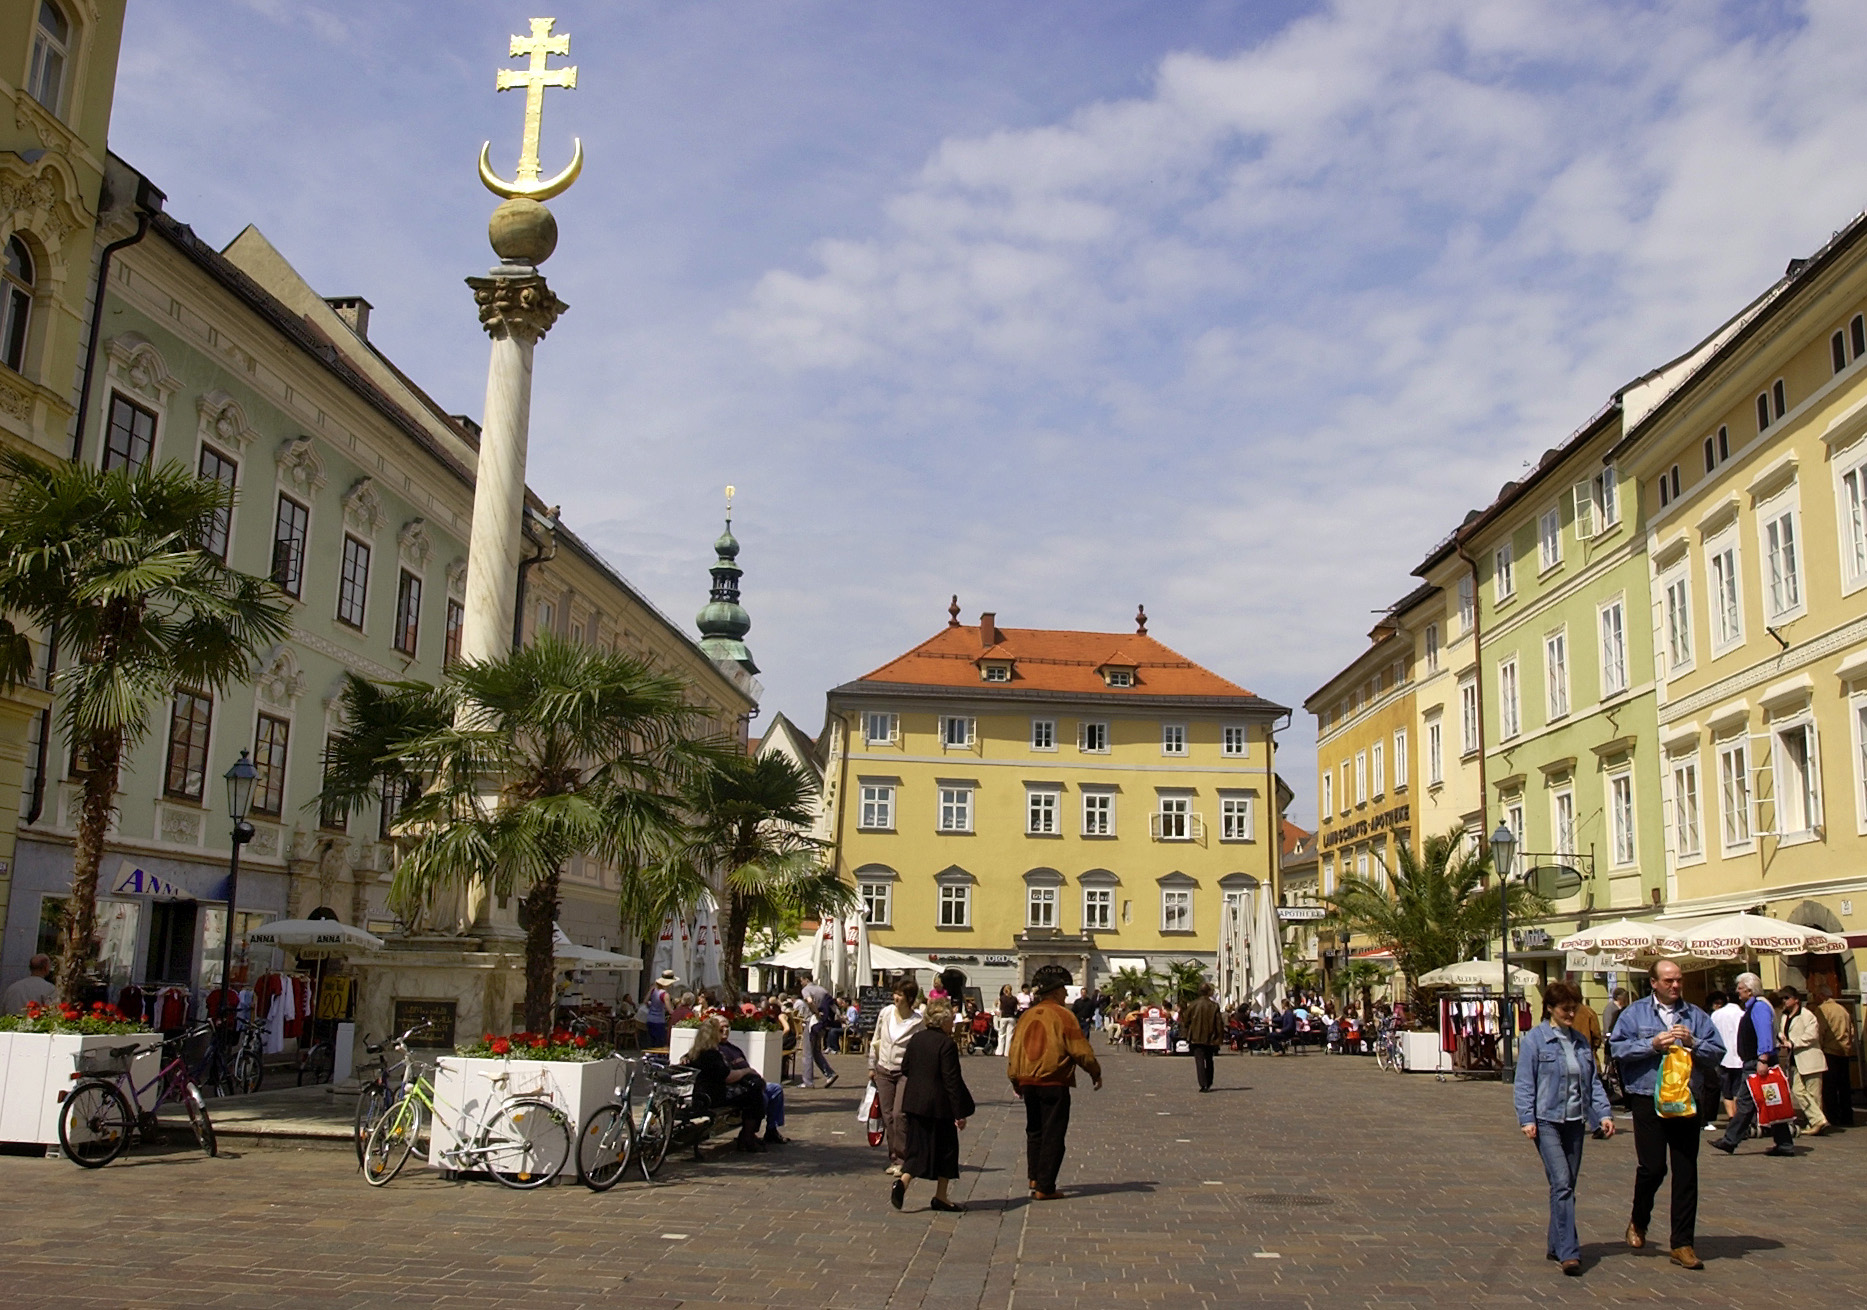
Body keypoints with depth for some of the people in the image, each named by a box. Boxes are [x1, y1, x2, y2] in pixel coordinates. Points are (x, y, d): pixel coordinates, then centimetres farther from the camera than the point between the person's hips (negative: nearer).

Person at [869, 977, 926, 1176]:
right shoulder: (886, 1014, 1)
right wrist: (872, 1066, 15)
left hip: (905, 1072, -4)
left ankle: (900, 1159, -5)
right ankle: (894, 1158, 15)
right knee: (888, 1116, 5)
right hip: (884, 1071, 4)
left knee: (899, 1115, -13)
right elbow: (876, 1040, 13)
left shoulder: (918, 1021, -11)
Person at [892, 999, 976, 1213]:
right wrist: (960, 1113, -13)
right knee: (946, 1148, 9)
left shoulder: (915, 1039, 6)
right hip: (939, 1106, -6)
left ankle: (902, 1181, -11)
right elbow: (952, 1080, -16)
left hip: (915, 1104, 6)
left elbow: (905, 1070, 12)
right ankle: (940, 1196, 15)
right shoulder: (946, 1044, -15)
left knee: (918, 1147, 11)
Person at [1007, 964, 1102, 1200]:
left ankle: (1035, 1178, 23)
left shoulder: (1027, 1015, 7)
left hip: (1028, 1082, 6)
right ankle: (1045, 1187, 1)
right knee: (1053, 1135, 1)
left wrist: (1015, 1080, 23)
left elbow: (1014, 1049, 12)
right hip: (1054, 1083, -6)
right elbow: (1080, 1050, -11)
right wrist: (1095, 1073, 5)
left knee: (1034, 1131, 21)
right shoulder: (1063, 1015, -10)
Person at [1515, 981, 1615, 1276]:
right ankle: (1569, 1252, -14)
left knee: (1567, 1186, 10)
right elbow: (1524, 1083, -7)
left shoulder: (1581, 1041, 12)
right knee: (1561, 1184, -13)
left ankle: (1557, 1246, 21)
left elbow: (1593, 1081, 16)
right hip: (1546, 1121, -6)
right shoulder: (1534, 1039, -5)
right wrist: (1526, 1119, -13)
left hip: (1575, 1121, 6)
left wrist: (1604, 1113, 5)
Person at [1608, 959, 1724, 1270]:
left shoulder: (1696, 1016, 10)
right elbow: (1617, 1047, -6)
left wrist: (1692, 1043, -11)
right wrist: (1652, 1045, -14)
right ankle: (1638, 1222, 24)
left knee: (1686, 1172, 3)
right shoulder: (1634, 1013, 4)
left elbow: (1717, 1053, 5)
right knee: (1653, 1167, -5)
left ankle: (1683, 1244, 11)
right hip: (1649, 1101, -2)